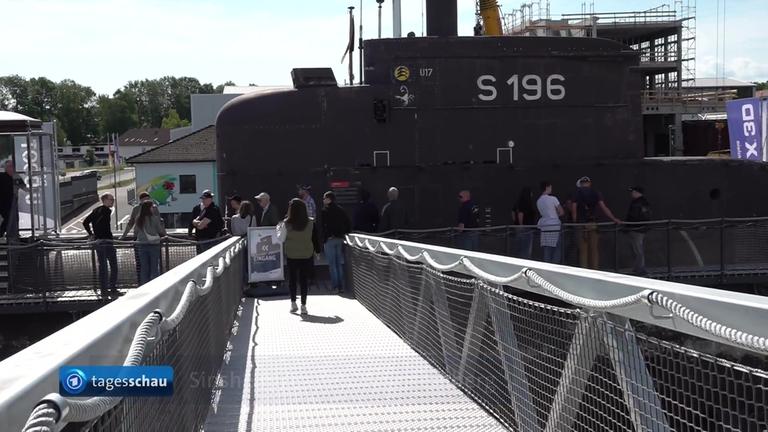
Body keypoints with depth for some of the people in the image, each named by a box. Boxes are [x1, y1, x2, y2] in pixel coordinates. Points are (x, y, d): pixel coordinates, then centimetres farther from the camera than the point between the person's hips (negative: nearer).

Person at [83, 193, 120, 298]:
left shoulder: (96, 210, 17)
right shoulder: (106, 210, -9)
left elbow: (85, 222, 17)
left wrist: (91, 234, 14)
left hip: (98, 242, 8)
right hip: (107, 241, -8)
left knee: (102, 266, 11)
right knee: (113, 266, -3)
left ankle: (104, 290, 13)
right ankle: (113, 289, -4)